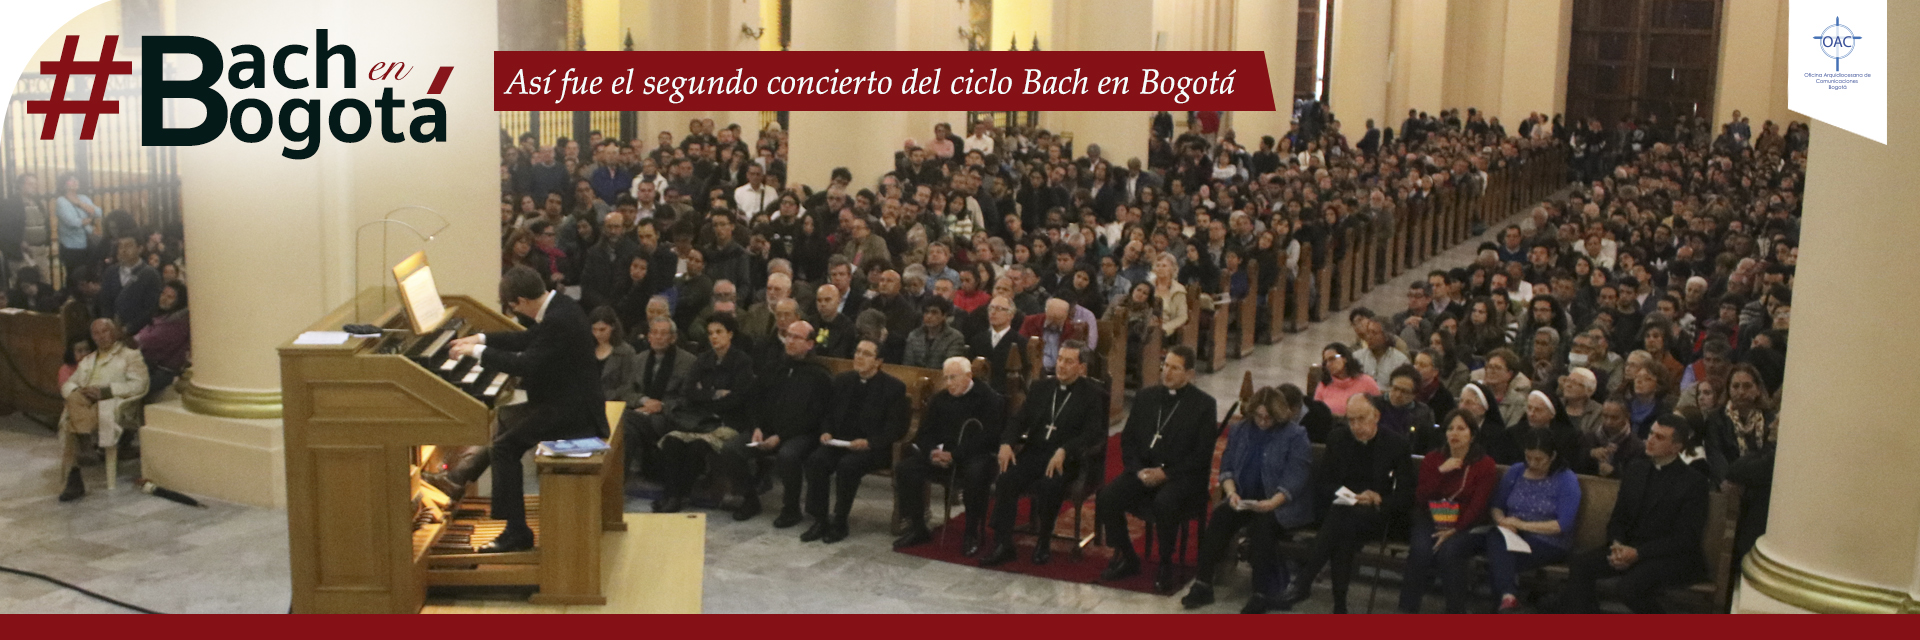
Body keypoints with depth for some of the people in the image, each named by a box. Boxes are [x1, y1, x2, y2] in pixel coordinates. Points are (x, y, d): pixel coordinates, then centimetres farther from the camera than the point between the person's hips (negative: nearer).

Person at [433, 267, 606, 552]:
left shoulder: (558, 320, -25)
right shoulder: (558, 305, 7)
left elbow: (526, 365, -28)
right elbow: (530, 339, 22)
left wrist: (478, 352, -17)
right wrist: (481, 339, 20)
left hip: (570, 411, -11)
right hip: (569, 402, 11)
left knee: (503, 447, -14)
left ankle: (517, 533, -10)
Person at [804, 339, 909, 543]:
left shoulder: (894, 387, -3)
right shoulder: (842, 380, 12)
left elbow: (896, 427, -7)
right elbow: (828, 413, 19)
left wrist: (869, 442, -20)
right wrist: (826, 432, -3)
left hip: (872, 448, -4)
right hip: (840, 441, 5)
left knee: (847, 464, -33)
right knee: (815, 460, -25)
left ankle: (839, 523, -18)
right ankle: (819, 520, -15)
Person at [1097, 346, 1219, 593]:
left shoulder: (1203, 404, -1)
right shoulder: (1145, 397, 13)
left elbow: (1202, 455, -6)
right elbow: (1128, 439, 13)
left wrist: (1165, 473, -14)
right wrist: (1138, 469, -6)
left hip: (1181, 476, -4)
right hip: (1144, 471, 4)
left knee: (1164, 504, -36)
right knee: (1106, 497, -21)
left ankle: (1166, 565, -13)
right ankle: (1126, 557, 0)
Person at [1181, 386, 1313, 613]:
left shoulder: (1296, 436, -5)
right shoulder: (1240, 430, 11)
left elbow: (1294, 478, -14)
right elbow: (1226, 467, 9)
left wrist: (1272, 503, -29)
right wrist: (1231, 492, -12)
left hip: (1282, 504, -4)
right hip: (1243, 501, 4)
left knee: (1260, 524, -34)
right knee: (1220, 515, -24)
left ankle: (1262, 594, -26)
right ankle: (1202, 584, -23)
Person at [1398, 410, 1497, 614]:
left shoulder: (1484, 464, 2)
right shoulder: (1433, 458, 11)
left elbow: (1478, 506, -7)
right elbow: (1420, 497, 1)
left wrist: (1454, 530, -19)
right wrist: (1440, 471, -12)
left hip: (1465, 526, -2)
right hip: (1432, 520, 2)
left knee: (1448, 550, -33)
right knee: (1420, 548, -30)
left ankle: (1456, 612, -21)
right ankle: (1408, 609, -22)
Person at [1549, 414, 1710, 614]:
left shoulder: (1694, 482, -7)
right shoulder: (1635, 470, 11)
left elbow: (1685, 538, -12)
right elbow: (1618, 517, 14)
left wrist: (1638, 553, -21)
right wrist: (1617, 544, -9)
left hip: (1672, 556, -6)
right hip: (1629, 549, 6)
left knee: (1628, 587, -32)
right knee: (1579, 563, -17)